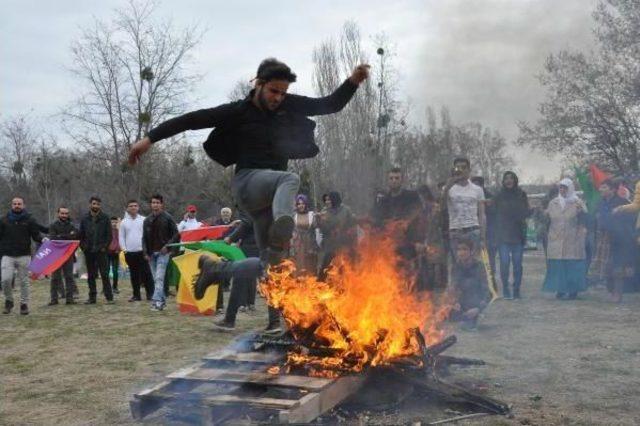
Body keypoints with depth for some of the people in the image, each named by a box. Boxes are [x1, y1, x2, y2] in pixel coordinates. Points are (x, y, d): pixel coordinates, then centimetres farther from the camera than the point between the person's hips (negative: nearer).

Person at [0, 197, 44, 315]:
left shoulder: (29, 220, 6)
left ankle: (24, 304, 14)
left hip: (24, 256, -1)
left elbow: (36, 235, 3)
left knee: (24, 281, 3)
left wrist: (42, 239, -17)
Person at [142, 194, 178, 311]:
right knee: (156, 279, 10)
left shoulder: (167, 218, -2)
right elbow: (144, 237, 14)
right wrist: (145, 252, 4)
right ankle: (162, 300, 19)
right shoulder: (147, 220, 12)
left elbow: (175, 233, -2)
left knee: (159, 277, -15)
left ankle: (157, 300, -20)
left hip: (163, 252, -5)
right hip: (151, 253, 5)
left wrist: (167, 246, -12)